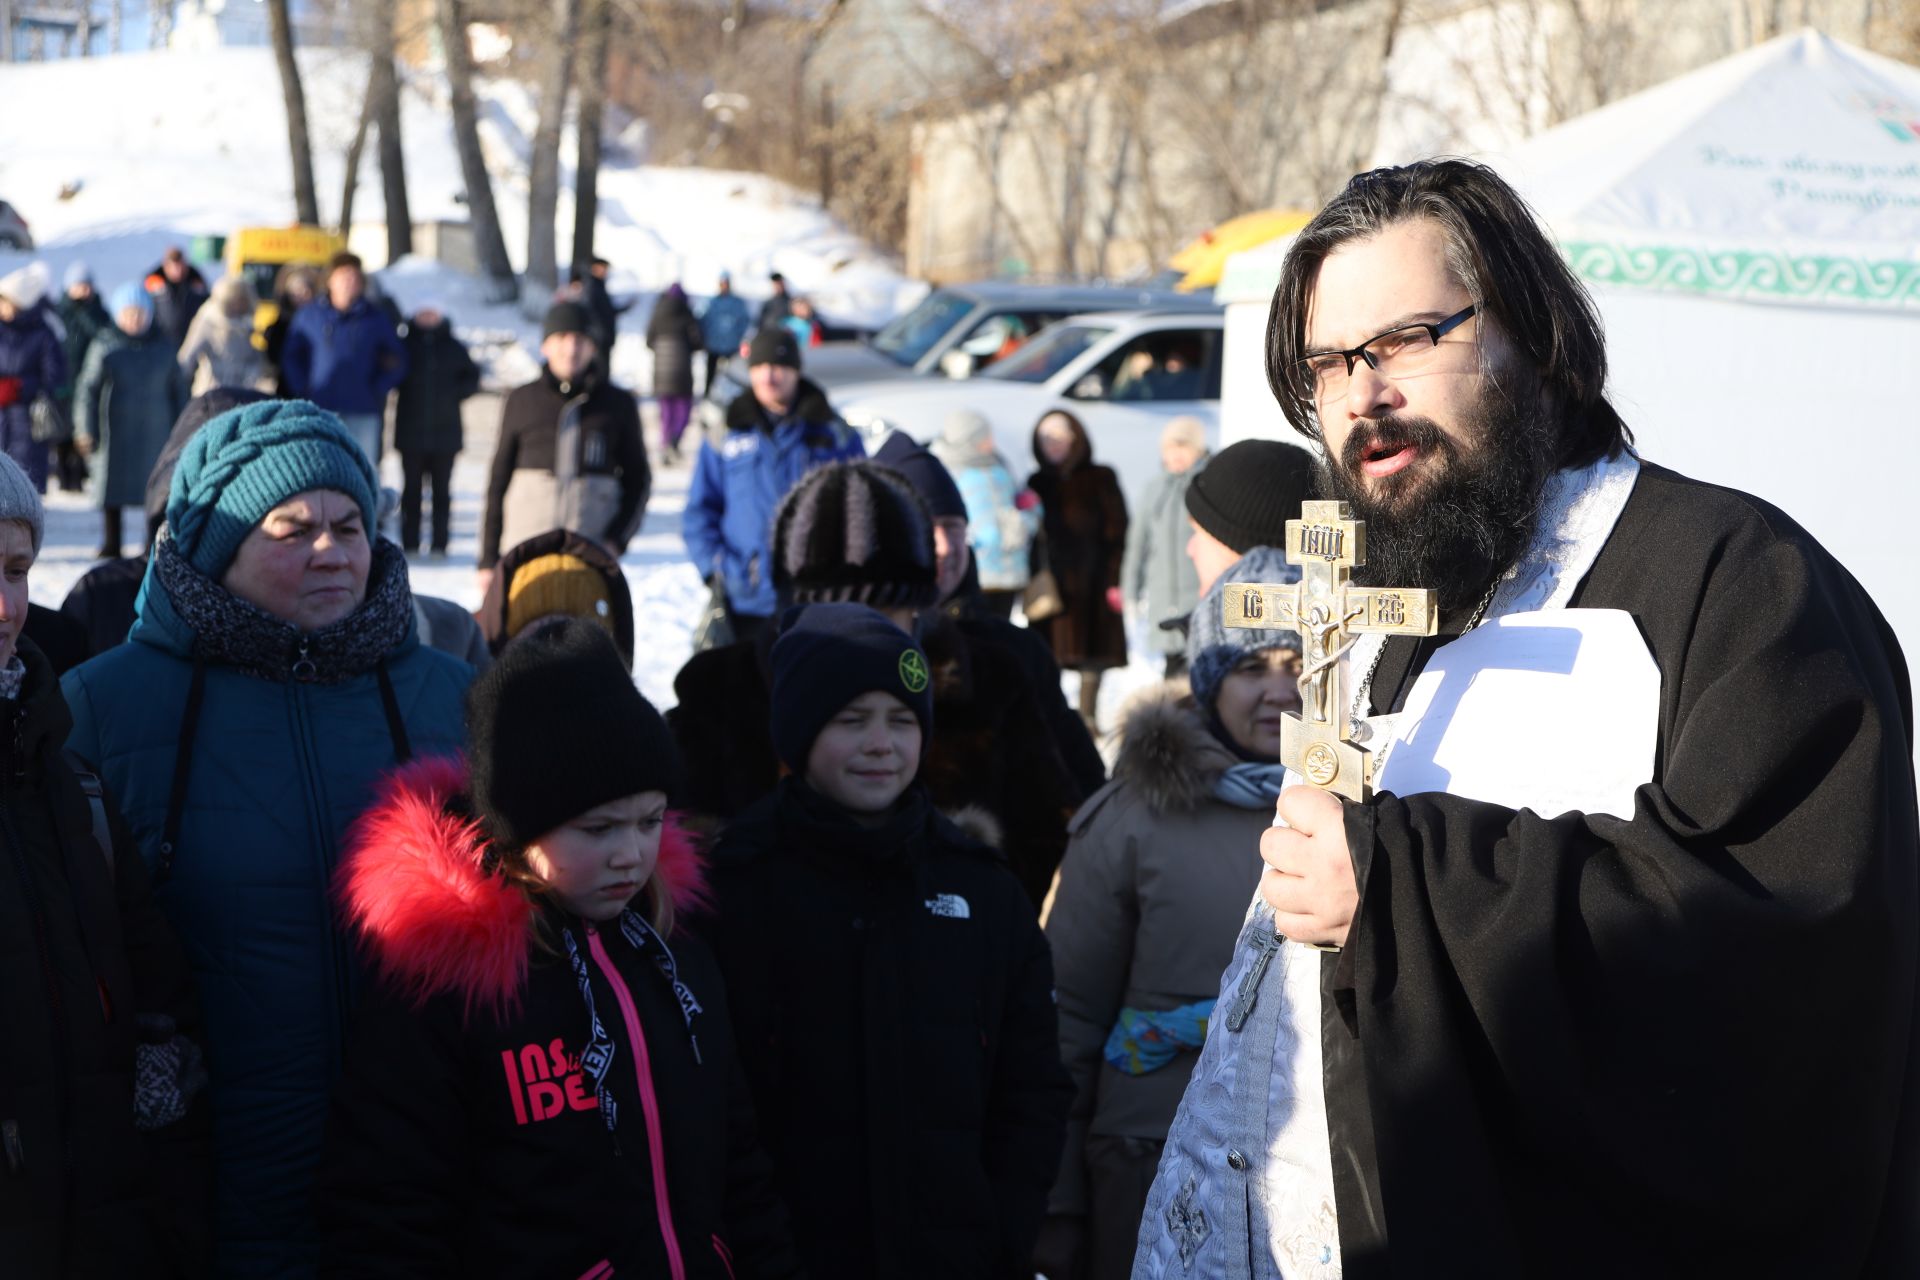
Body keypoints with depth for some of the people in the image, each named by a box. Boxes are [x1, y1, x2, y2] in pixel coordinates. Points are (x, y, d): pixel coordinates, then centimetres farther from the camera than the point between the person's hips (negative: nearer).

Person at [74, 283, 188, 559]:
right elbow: (87, 389, 1)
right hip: (115, 432, -1)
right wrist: (86, 430, -5)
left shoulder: (162, 348, 9)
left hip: (155, 431, 1)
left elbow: (178, 389, 14)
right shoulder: (105, 347, 2)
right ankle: (111, 544, 12)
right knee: (112, 485, 2)